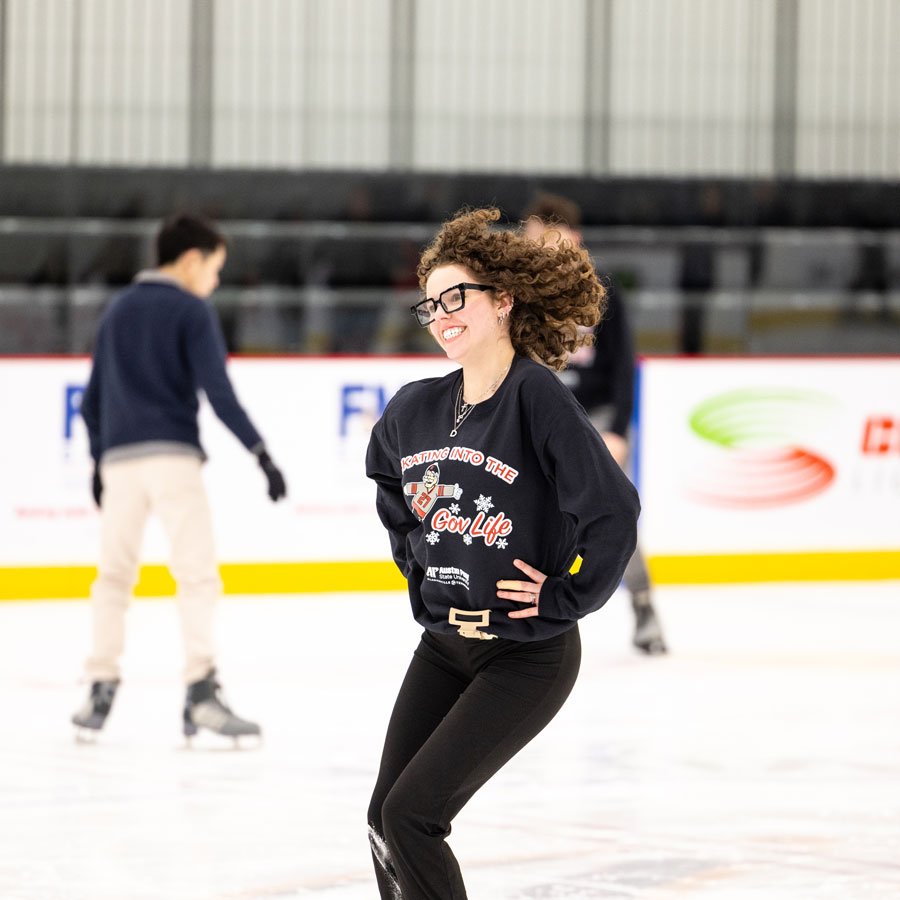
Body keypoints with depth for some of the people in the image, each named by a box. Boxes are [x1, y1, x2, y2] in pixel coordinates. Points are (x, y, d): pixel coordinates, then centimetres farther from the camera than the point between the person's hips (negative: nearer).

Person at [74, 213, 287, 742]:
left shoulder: (119, 309, 17)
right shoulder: (192, 311, -1)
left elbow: (93, 399, 19)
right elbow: (217, 391, -11)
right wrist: (260, 452, -10)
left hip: (120, 457, 6)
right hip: (172, 455, -6)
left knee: (115, 573, 13)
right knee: (197, 573, -7)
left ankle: (102, 688, 11)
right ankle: (201, 688, -18)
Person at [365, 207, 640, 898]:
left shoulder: (536, 397, -19)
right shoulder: (416, 410, 2)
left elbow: (615, 511, -23)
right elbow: (392, 491, 26)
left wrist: (566, 598, -16)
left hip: (529, 657, -7)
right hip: (442, 644, 7)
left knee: (411, 814, -13)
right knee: (385, 817, 5)